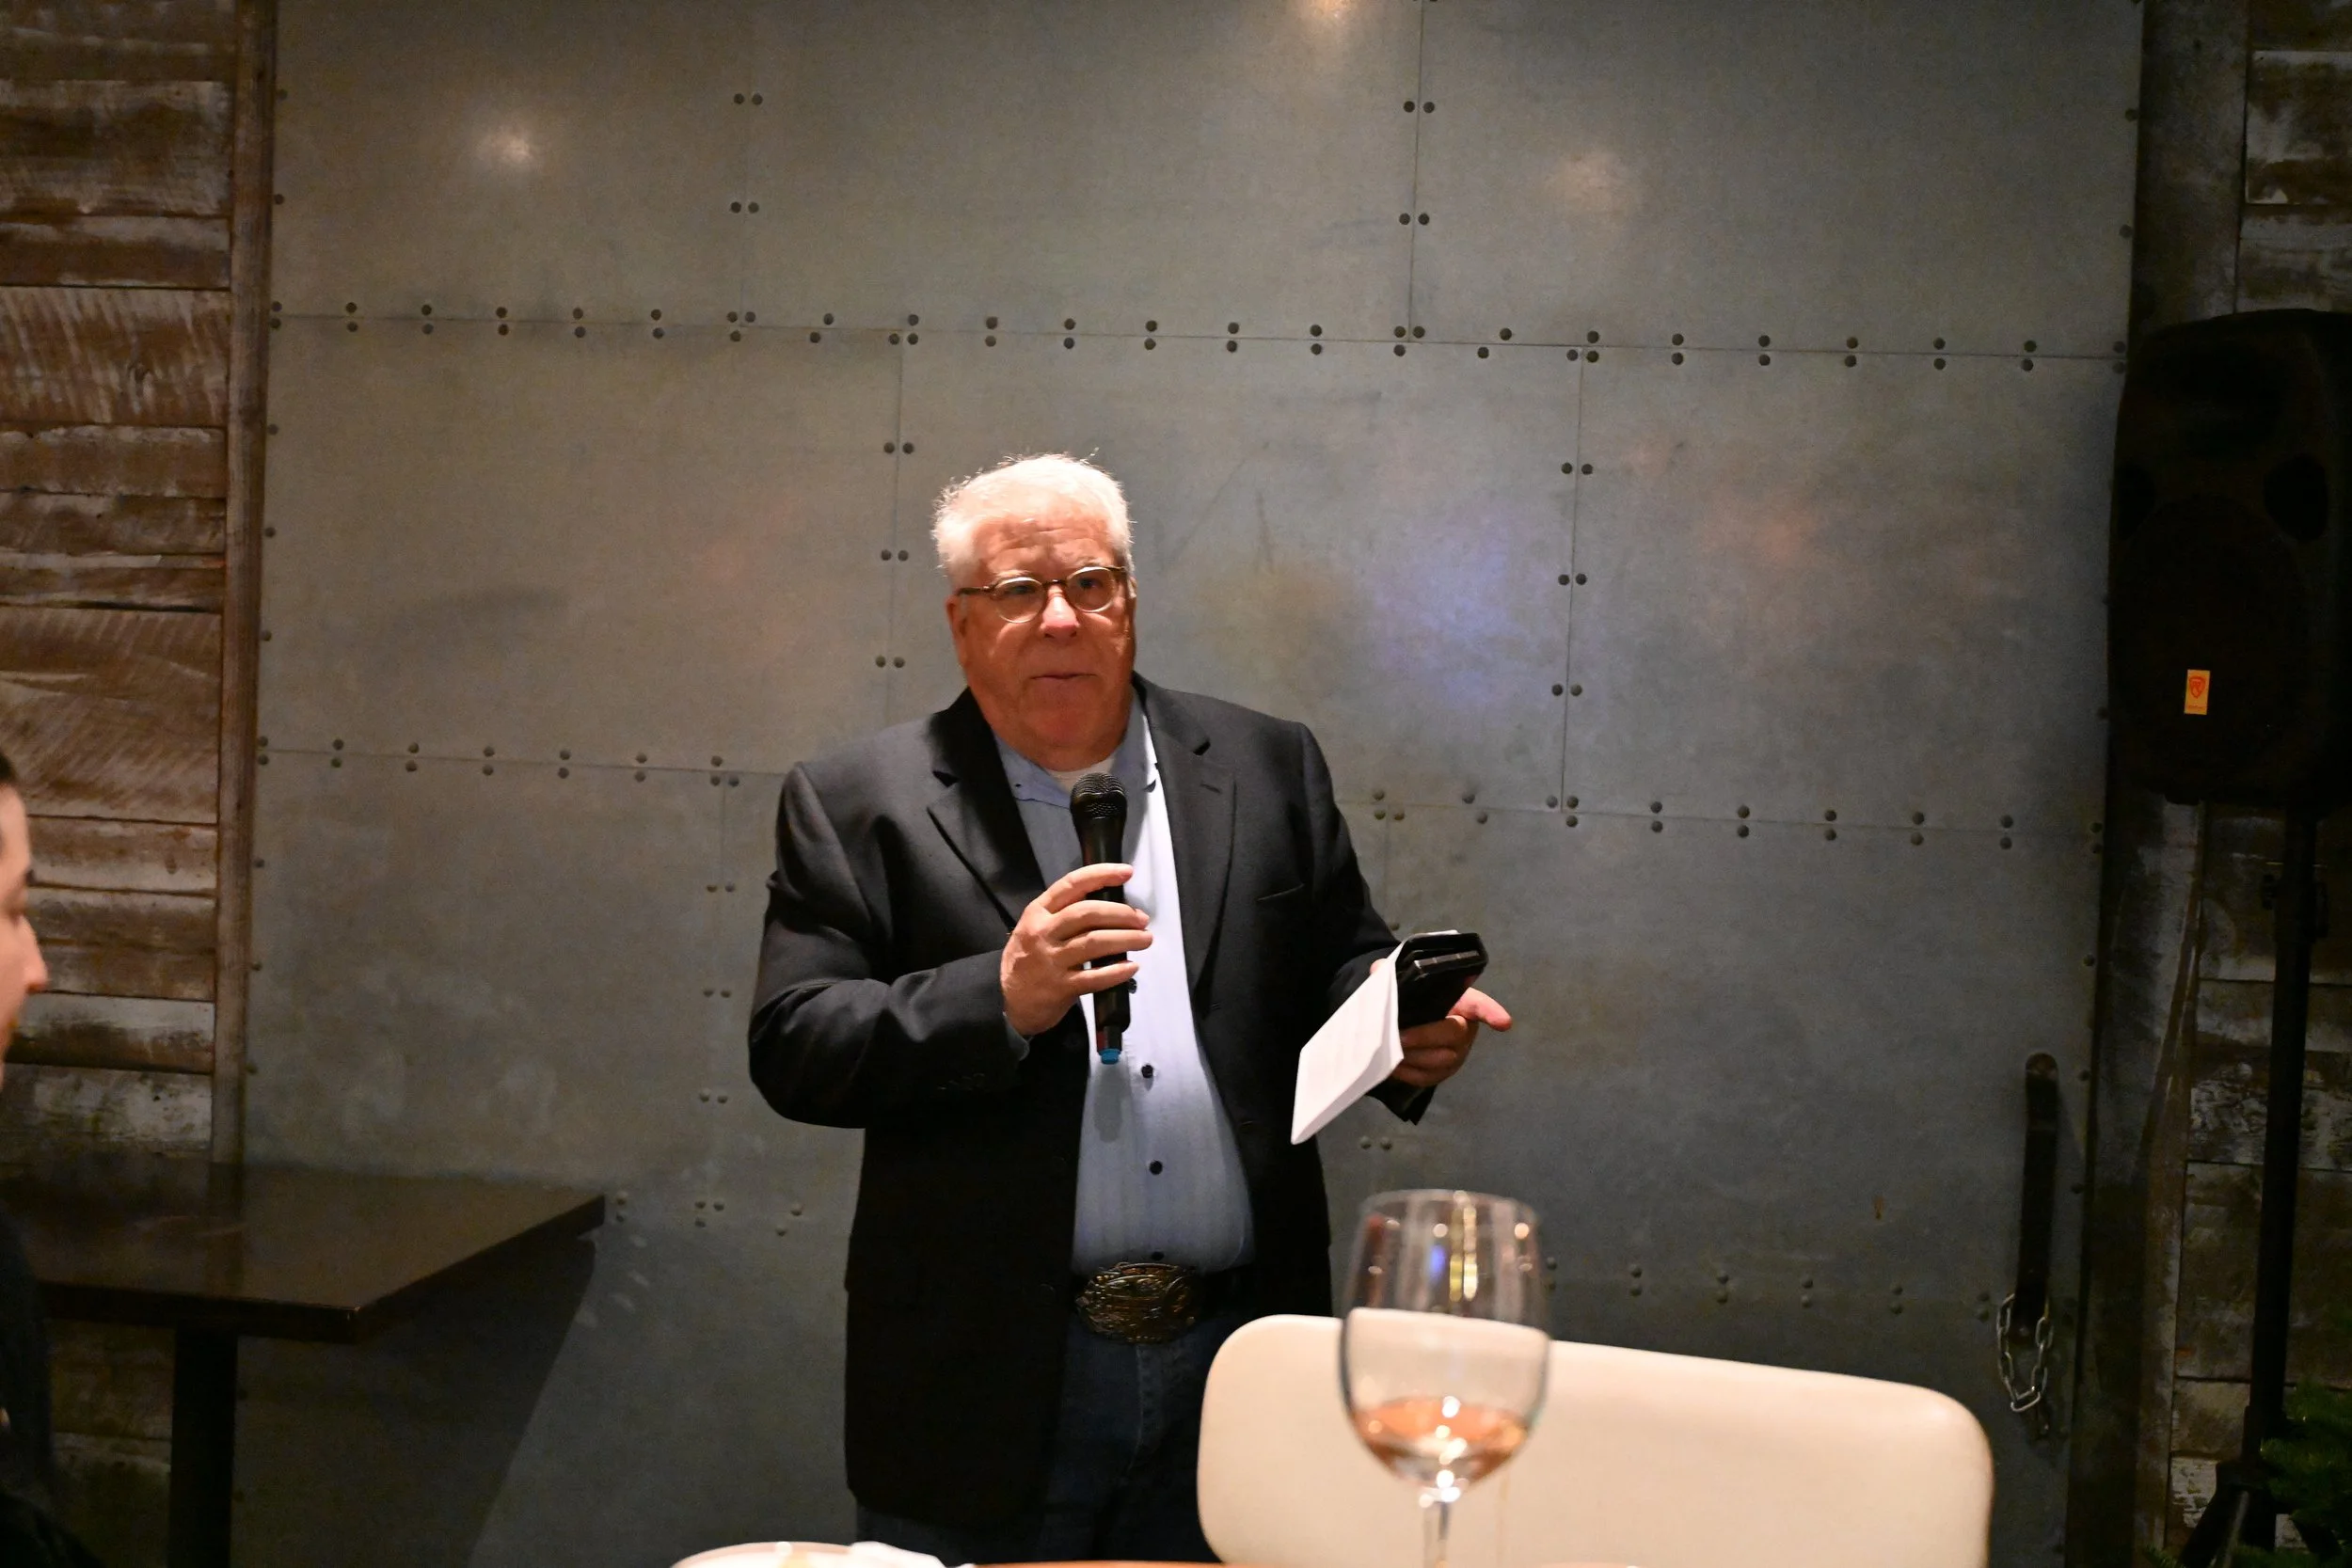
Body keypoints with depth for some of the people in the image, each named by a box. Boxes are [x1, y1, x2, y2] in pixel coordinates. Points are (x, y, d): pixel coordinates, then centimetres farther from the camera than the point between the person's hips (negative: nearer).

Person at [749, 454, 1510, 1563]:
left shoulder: (1265, 770, 8)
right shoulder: (857, 804, 0)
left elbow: (1341, 969, 12)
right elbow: (792, 1048, -6)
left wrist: (1407, 1032, -10)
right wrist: (1002, 999, -19)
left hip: (1237, 1356, 2)